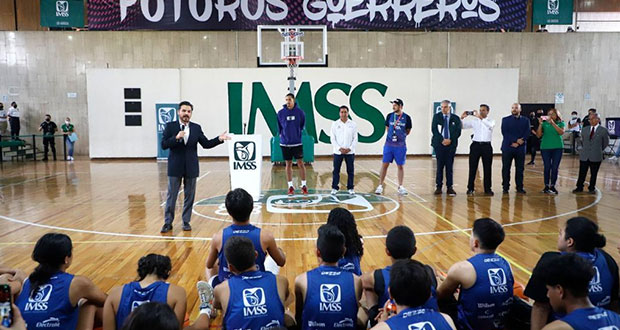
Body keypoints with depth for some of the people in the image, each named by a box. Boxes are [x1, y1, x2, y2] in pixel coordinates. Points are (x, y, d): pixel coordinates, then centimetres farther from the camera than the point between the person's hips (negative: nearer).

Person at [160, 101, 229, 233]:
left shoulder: (196, 128, 5)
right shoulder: (170, 126, -1)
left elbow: (206, 144, 5)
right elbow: (163, 145, -7)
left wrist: (219, 139, -9)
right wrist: (176, 138, -22)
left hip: (191, 168, 2)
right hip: (175, 167, -2)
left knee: (189, 196, 8)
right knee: (171, 196, 5)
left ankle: (186, 221, 20)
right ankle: (168, 222, 14)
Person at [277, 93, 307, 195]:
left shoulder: (300, 112, -3)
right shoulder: (280, 113, -2)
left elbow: (303, 125, 9)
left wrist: (298, 133, 7)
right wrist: (282, 134, 8)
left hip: (297, 143, -1)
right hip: (285, 143, 1)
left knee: (300, 163, 2)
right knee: (288, 164, 8)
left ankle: (304, 185, 12)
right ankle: (290, 186, 17)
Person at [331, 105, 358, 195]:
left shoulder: (353, 124, 3)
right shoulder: (335, 124, 2)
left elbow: (355, 139, 3)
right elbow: (333, 139, -1)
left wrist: (349, 149, -10)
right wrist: (339, 148, -12)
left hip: (350, 152, 1)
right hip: (338, 152, 0)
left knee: (350, 171, 5)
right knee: (336, 170, 3)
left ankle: (350, 188, 16)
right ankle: (334, 188, 12)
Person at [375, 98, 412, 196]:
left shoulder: (406, 117, -2)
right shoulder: (389, 116, 3)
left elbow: (408, 131, 9)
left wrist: (400, 136, 5)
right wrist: (392, 136, 8)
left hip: (400, 146, -1)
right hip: (389, 144, 1)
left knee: (400, 166, 6)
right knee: (384, 165, 0)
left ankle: (400, 187, 16)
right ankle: (380, 186, 7)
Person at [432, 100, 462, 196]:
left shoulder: (455, 118, 6)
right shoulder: (437, 116, 5)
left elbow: (458, 131, 2)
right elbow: (434, 129, -3)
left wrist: (450, 140, -13)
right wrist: (442, 140, -12)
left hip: (451, 144, 1)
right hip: (439, 144, 0)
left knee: (449, 166, 2)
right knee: (440, 166, 1)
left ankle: (449, 187, 6)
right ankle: (439, 187, 6)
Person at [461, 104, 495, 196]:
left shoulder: (491, 121, 6)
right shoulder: (474, 121, 9)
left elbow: (490, 125, -19)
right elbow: (463, 125, 8)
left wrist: (481, 118, -28)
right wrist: (462, 118, -9)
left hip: (487, 146, 0)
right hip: (476, 145, 1)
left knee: (487, 168, 5)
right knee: (472, 167, 0)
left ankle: (487, 189, 14)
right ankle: (470, 188, 7)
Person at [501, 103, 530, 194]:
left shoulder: (525, 120, 10)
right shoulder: (505, 120, 7)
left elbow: (527, 133, -1)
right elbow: (504, 133, -5)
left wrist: (518, 142, -14)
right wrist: (514, 141, -15)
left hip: (520, 148, 1)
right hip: (507, 148, -1)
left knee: (520, 169, 4)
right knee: (506, 169, 1)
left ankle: (519, 187, 13)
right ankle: (505, 187, 8)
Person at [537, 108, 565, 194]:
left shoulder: (560, 123, 5)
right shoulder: (544, 123, 5)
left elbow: (561, 132, -14)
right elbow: (538, 135, -4)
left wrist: (553, 123, -19)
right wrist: (540, 124, -13)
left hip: (558, 147, 0)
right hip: (545, 147, 0)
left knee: (555, 168, 0)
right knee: (547, 167, 1)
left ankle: (552, 186, 9)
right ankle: (546, 186, 8)